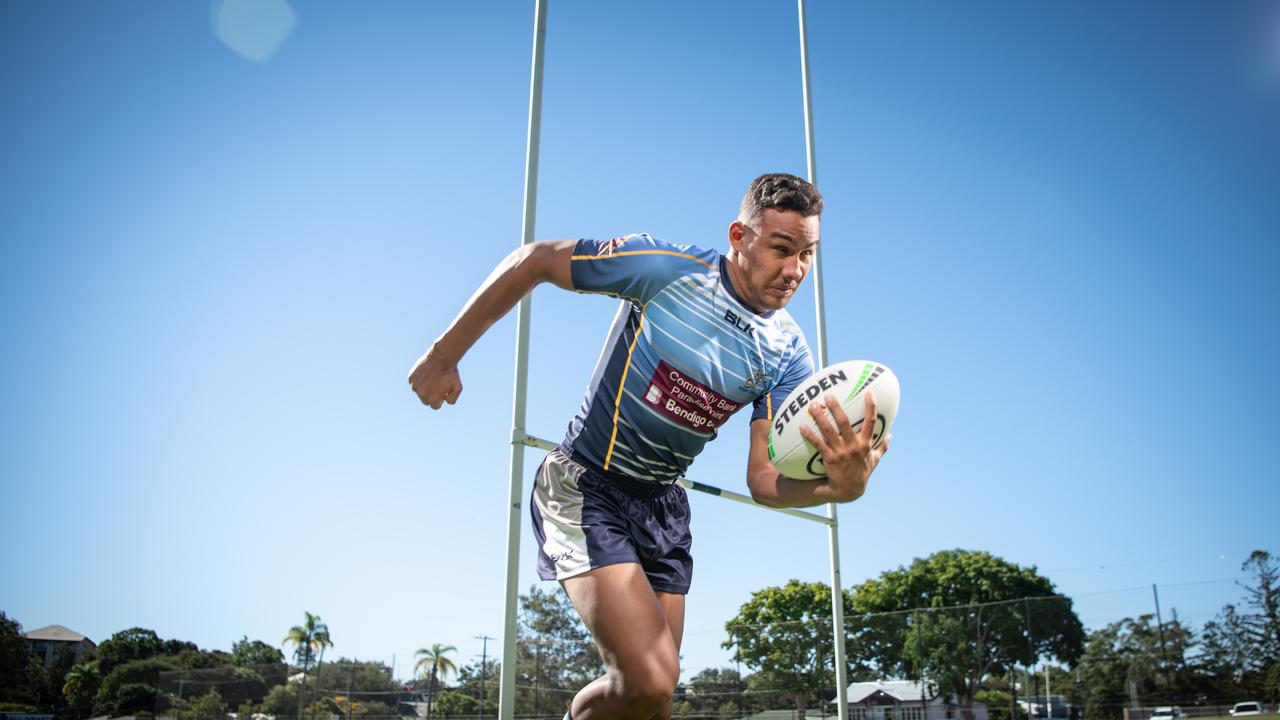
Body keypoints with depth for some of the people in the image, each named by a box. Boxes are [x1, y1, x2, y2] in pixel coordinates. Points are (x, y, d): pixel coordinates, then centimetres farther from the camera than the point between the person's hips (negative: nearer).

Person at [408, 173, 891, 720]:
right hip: (585, 485, -6)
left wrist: (841, 486, -33)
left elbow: (765, 480, -11)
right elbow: (532, 261, -10)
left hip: (663, 506, 6)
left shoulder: (788, 353, -5)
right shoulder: (666, 267, -19)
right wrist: (444, 355, -7)